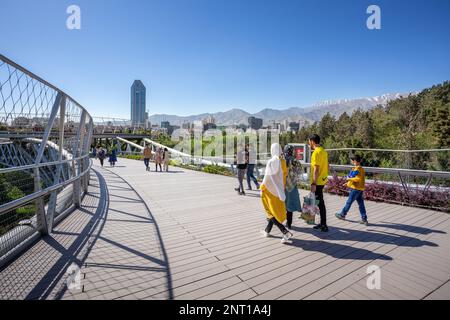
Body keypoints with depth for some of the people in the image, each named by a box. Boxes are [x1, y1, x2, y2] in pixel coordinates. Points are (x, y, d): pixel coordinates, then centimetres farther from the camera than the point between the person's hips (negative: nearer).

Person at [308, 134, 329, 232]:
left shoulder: (316, 152, -17)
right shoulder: (323, 151, 11)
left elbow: (316, 169, -22)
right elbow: (326, 166, 17)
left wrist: (314, 183, -21)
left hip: (318, 182, -9)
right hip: (323, 180, 9)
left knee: (320, 203, -2)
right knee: (320, 202, 15)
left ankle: (324, 225, 5)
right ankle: (322, 223, 24)